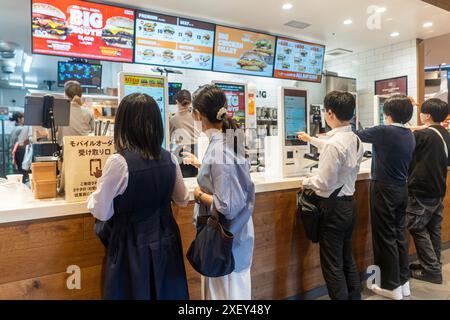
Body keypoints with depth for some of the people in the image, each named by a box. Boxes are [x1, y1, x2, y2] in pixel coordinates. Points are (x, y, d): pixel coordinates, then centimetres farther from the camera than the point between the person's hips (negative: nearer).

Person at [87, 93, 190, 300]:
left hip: (134, 246, -4)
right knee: (167, 293, 22)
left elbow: (101, 212, -11)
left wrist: (101, 185, 6)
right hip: (166, 241, 4)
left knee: (136, 291, 17)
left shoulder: (118, 162, -21)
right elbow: (183, 200, 8)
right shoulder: (169, 159, -7)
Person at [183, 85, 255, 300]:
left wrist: (199, 195, -12)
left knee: (225, 291, 11)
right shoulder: (227, 139, 1)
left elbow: (228, 206, -28)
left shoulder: (220, 150, -27)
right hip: (228, 233, 9)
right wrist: (199, 164, 31)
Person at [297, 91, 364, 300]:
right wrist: (310, 139, 37)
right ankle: (354, 297, 36)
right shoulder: (354, 140, 3)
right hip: (349, 204, 9)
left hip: (333, 208, -9)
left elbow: (324, 183, -22)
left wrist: (306, 183, -2)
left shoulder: (334, 143, -24)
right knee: (347, 260, 22)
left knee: (333, 266, 4)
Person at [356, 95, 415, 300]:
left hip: (384, 189, -7)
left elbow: (356, 135, -6)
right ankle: (403, 282, 26)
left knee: (385, 237, 2)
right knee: (399, 235, 15)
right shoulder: (410, 135, 6)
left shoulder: (383, 132, -16)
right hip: (402, 189, 7)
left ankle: (392, 286, 12)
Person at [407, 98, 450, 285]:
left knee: (418, 229, 1)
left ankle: (432, 270, 5)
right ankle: (434, 265, 26)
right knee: (434, 229, 15)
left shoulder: (422, 135, -19)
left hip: (420, 191, -8)